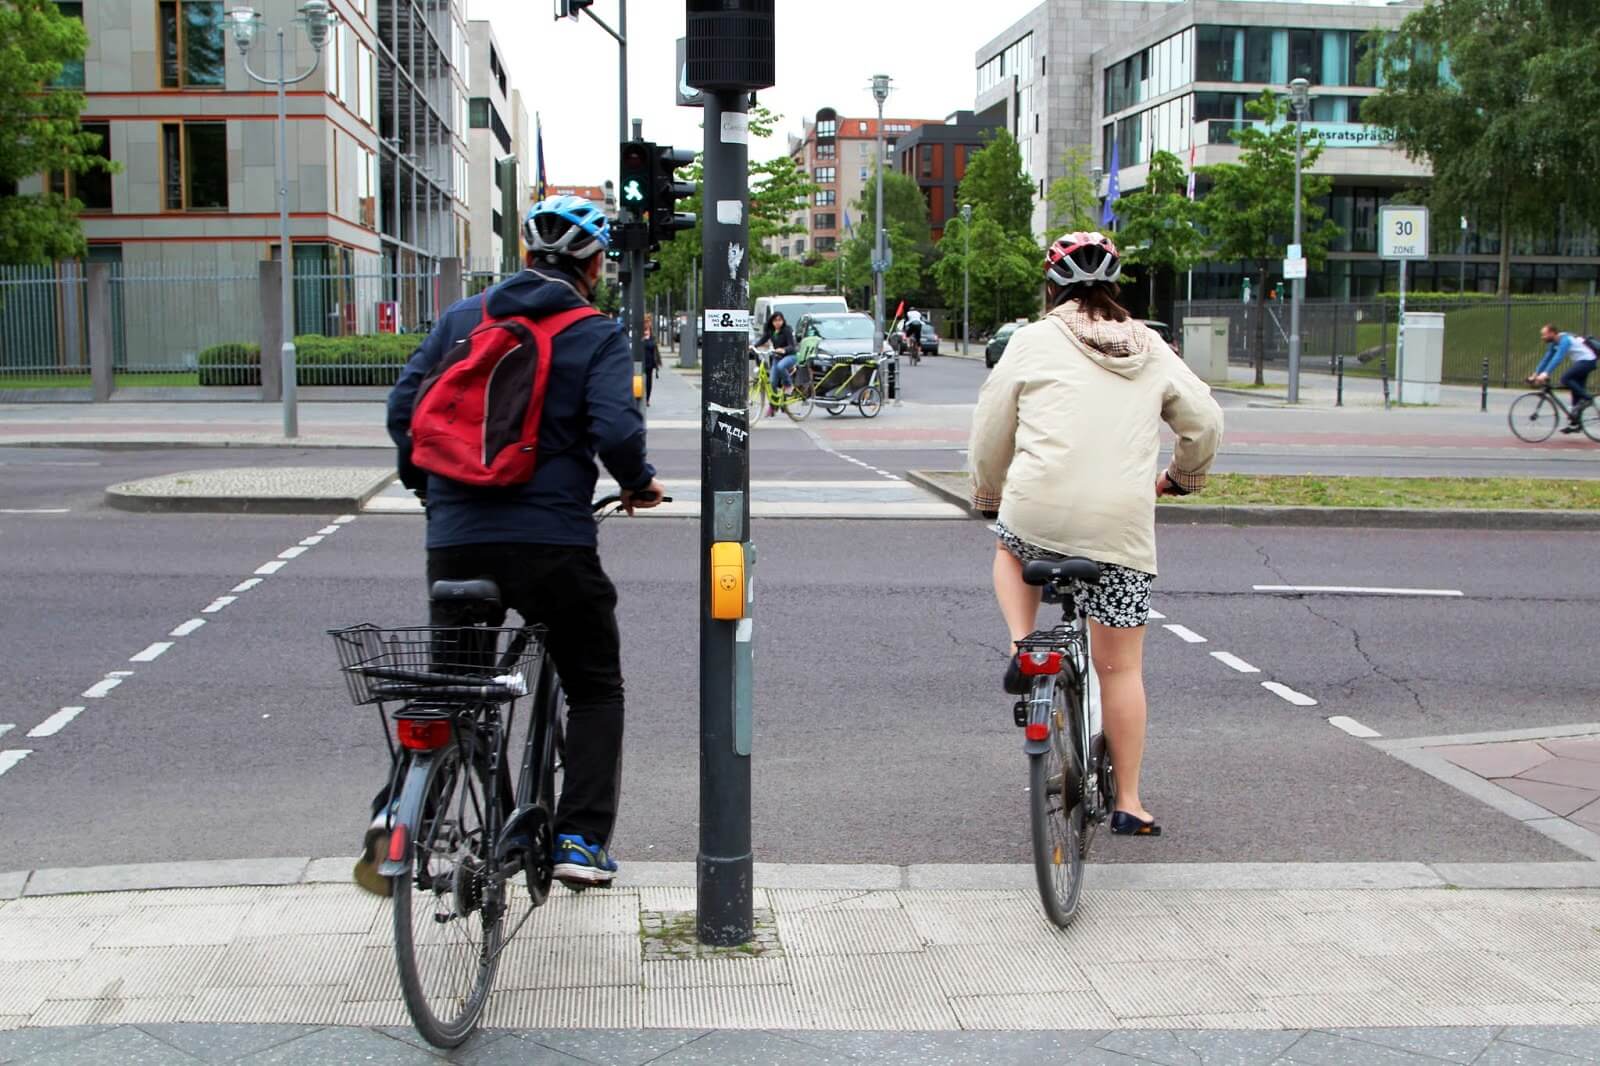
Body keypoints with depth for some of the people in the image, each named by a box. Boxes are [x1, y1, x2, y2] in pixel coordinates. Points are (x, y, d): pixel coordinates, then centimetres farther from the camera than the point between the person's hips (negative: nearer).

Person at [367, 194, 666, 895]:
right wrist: (639, 483, 6)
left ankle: (397, 811, -3)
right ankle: (581, 842, 6)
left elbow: (404, 404, 9)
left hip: (456, 539, 4)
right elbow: (615, 431, -14)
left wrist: (424, 483, 24)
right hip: (553, 541, -3)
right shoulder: (598, 337, 0)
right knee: (594, 688, 14)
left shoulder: (462, 318, 12)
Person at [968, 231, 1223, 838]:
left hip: (1039, 512, -2)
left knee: (1010, 548, 35)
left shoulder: (1034, 340, 5)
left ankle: (1022, 648, 12)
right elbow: (1205, 422, 15)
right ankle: (1128, 804, 17)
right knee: (1121, 667, 12)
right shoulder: (1150, 349, 13)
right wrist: (1182, 476, 34)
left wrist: (988, 495, 26)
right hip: (1121, 526, 2)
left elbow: (990, 433, 8)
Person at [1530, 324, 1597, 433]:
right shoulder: (1554, 344, 5)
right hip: (1580, 362, 10)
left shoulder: (1564, 340, -24)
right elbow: (1546, 359, 8)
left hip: (1587, 360, -10)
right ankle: (1575, 423, 10)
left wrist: (1545, 374, -42)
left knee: (1565, 379, -25)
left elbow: (1558, 358, -34)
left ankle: (1586, 397, -13)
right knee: (1576, 391, 8)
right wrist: (1535, 374, 1)